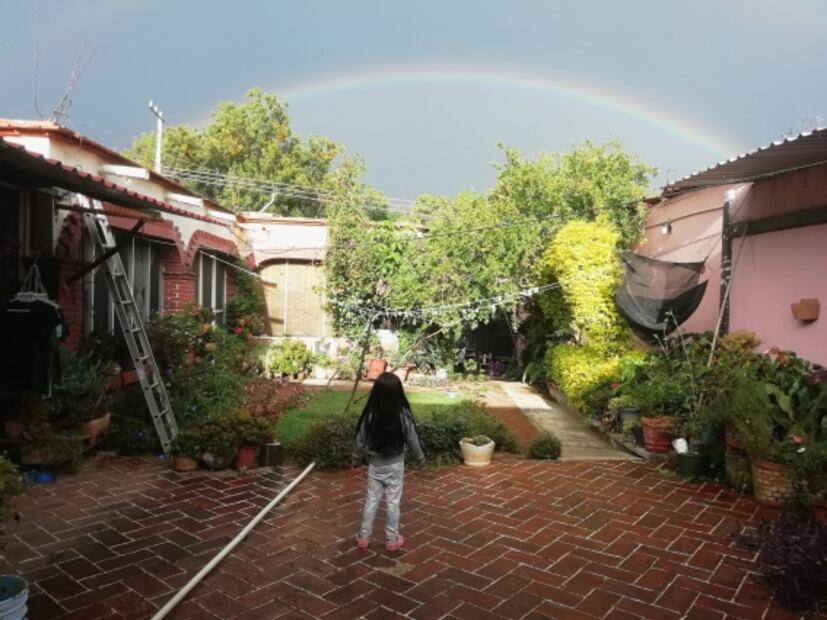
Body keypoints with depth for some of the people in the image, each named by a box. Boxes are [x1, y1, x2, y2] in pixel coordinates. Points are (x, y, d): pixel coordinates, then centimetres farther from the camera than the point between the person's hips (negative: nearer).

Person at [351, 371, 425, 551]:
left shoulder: (369, 415, -14)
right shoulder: (403, 415, -16)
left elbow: (360, 440, -5)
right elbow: (412, 440, -7)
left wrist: (356, 460, 13)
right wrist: (420, 457, 11)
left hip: (375, 465, 1)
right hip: (395, 465, -1)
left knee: (371, 500, 14)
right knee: (393, 501, 11)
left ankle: (363, 537, 24)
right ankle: (392, 539, 22)